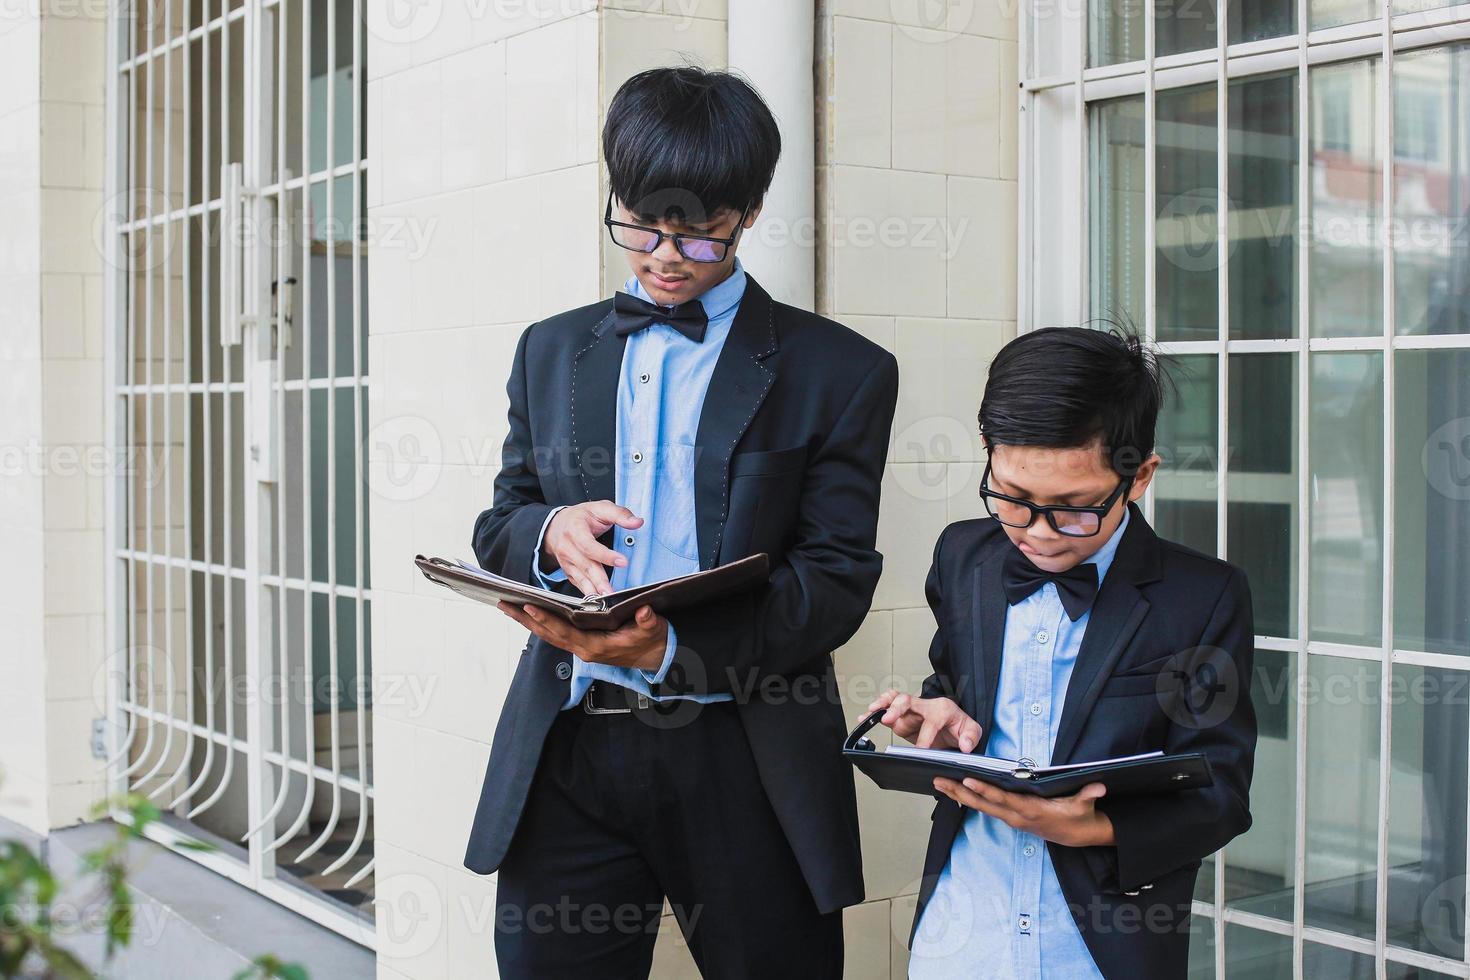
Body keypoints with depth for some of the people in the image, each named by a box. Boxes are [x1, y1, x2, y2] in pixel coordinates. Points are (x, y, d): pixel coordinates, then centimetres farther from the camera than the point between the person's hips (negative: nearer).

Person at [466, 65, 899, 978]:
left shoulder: (839, 371, 1)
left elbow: (836, 580, -5)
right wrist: (550, 533, -10)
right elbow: (497, 526, 16)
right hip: (567, 757, 3)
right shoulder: (552, 350, 14)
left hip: (745, 765, -2)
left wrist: (672, 646, -21)